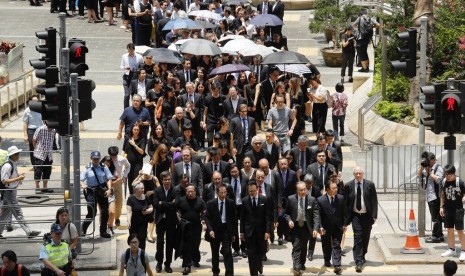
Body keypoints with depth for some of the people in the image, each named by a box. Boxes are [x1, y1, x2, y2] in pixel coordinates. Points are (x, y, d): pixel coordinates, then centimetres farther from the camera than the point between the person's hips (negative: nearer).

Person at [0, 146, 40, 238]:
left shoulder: (14, 164, 9)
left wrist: (19, 176, 6)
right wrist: (18, 179, -25)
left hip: (12, 191, 10)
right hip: (8, 192, -10)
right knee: (18, 213, -5)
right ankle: (28, 232, -4)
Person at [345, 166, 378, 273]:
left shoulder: (370, 185, -1)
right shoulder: (349, 186, -1)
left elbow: (374, 201, 1)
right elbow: (346, 202, 3)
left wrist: (374, 215, -5)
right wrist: (346, 217, -1)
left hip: (367, 216, 1)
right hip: (355, 216, -1)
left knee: (365, 238, 11)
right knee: (358, 238, -11)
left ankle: (362, 256, 32)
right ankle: (359, 262, -14)